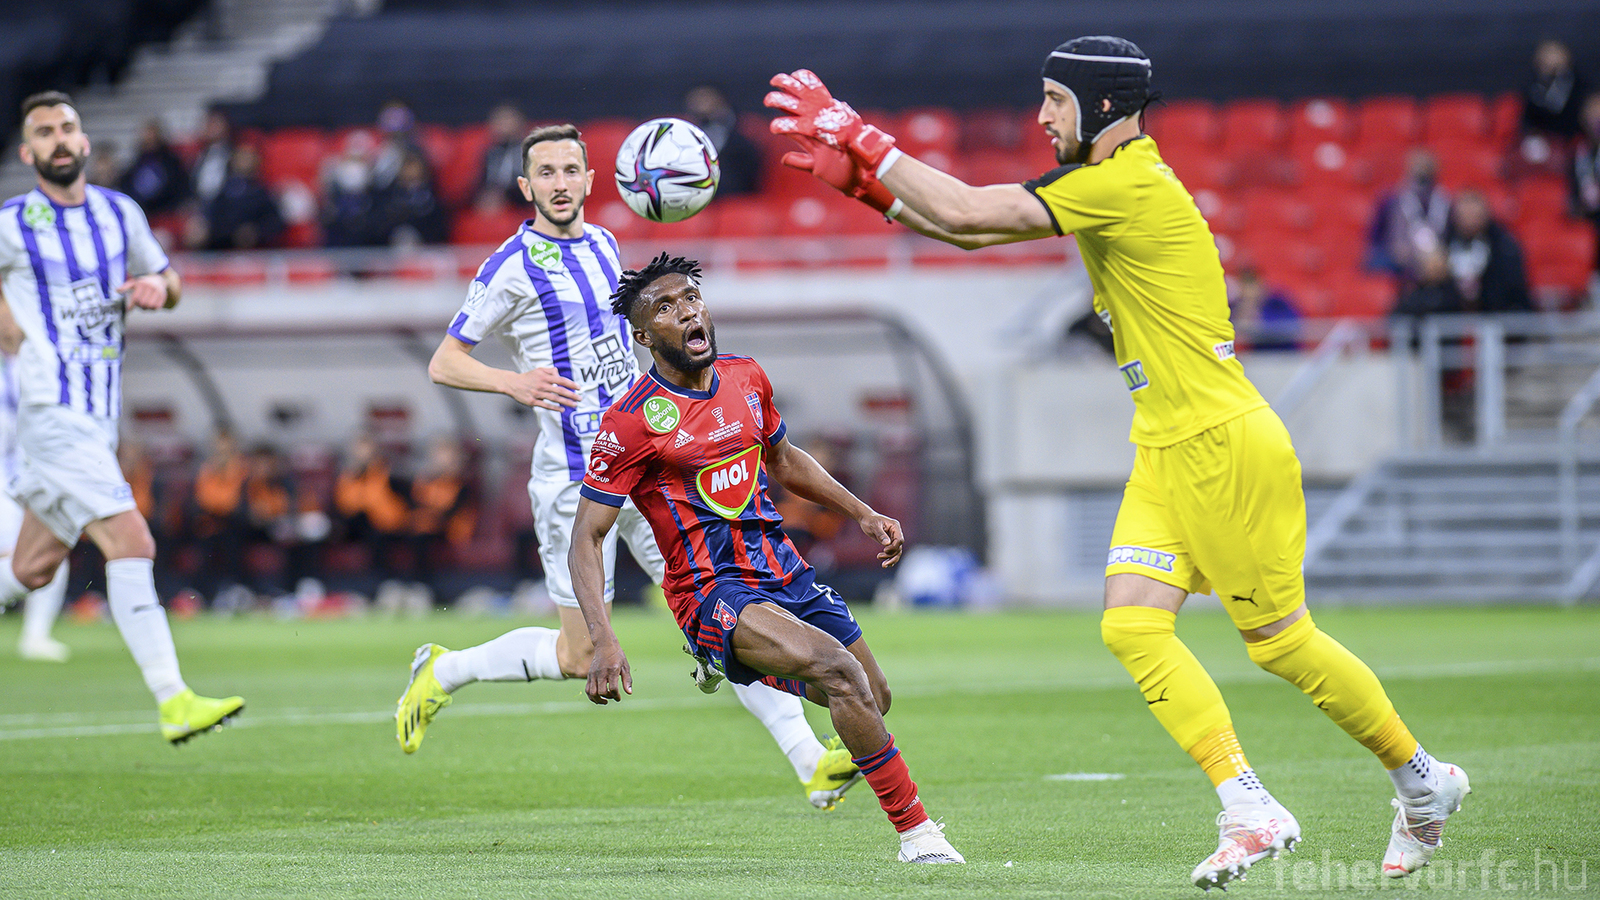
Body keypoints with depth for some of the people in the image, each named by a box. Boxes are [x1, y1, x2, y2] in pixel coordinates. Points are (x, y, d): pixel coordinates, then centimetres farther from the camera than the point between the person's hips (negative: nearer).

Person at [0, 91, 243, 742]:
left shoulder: (120, 213, 9)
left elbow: (169, 283, 20)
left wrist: (158, 285, -1)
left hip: (100, 418, 6)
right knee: (131, 543, -19)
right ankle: (172, 701, -22)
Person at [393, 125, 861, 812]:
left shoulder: (602, 244, 13)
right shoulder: (512, 266, -9)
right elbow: (443, 363, -6)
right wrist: (516, 382, -23)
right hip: (575, 478, -6)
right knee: (580, 657, -1)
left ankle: (810, 761, -10)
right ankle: (442, 673, 21)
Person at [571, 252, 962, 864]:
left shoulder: (746, 379, 7)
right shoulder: (633, 422, -14)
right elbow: (587, 537, -13)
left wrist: (862, 514, 20)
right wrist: (604, 644, -24)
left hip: (785, 572, 7)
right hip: (712, 590, -7)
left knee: (874, 701, 15)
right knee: (839, 671, -28)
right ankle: (916, 832, -22)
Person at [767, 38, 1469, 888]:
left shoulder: (1129, 186, -18)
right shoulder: (1104, 184, 11)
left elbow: (969, 212, -19)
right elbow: (971, 225, 17)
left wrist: (865, 141, -11)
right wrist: (862, 178, 12)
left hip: (1227, 449, -9)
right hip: (1166, 457, 9)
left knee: (1281, 641, -1)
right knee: (1132, 626, -3)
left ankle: (1423, 780, 16)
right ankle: (1249, 810, -4)